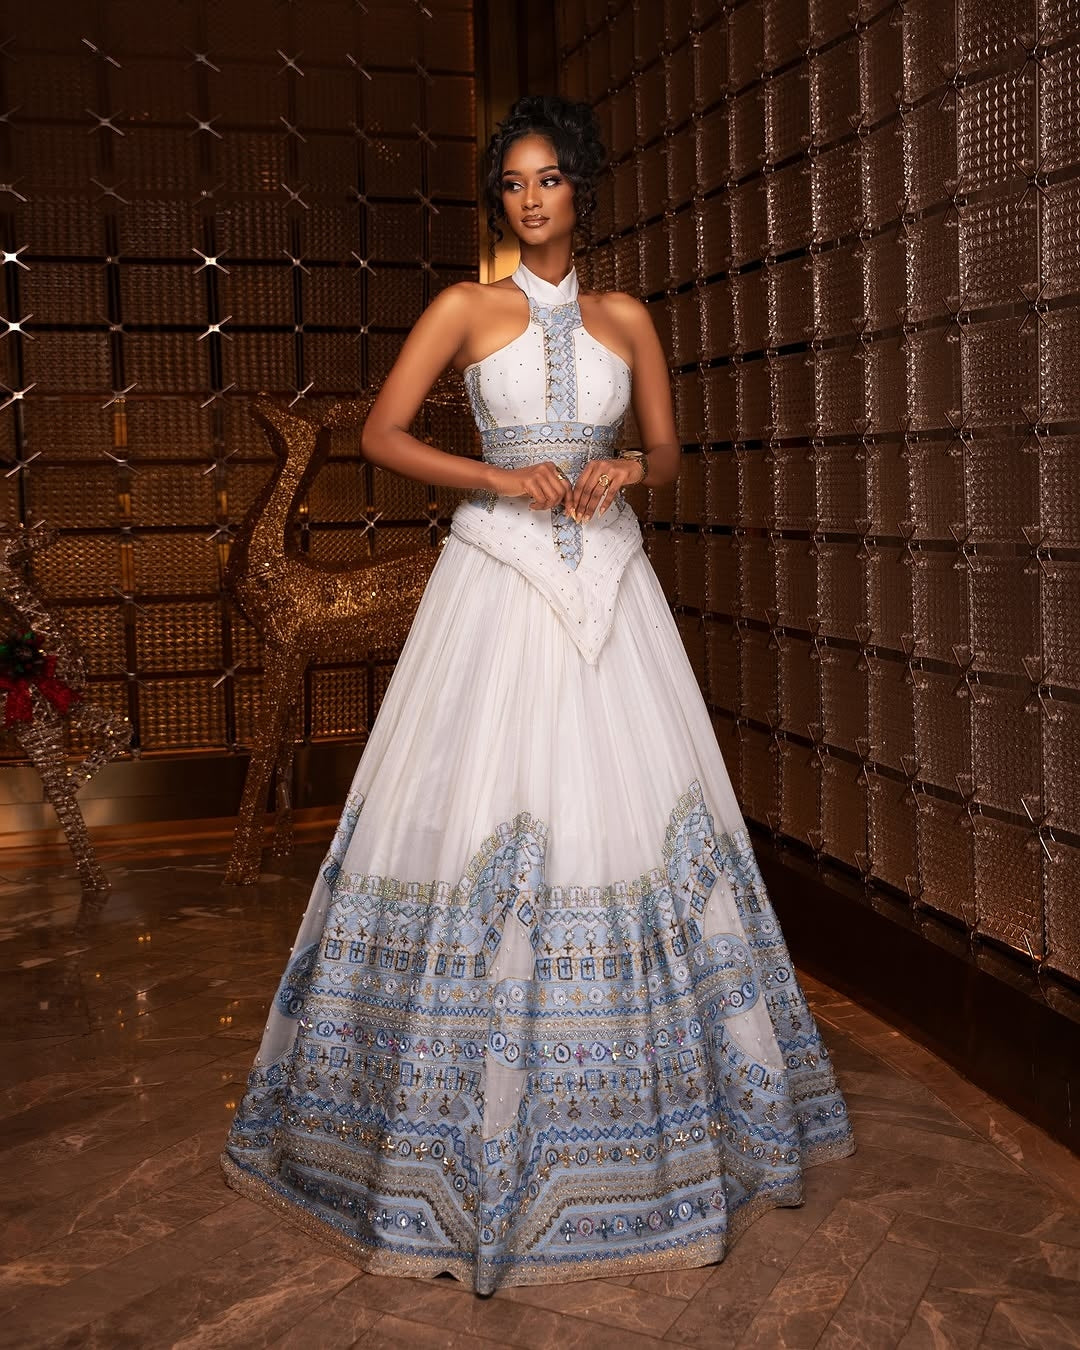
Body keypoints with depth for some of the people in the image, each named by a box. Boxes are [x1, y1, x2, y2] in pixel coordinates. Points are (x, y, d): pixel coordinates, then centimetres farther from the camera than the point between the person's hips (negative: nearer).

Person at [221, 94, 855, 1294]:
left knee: (632, 809, 1)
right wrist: (503, 478, -12)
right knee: (473, 814, -6)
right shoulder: (466, 309, 5)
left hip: (608, 579, 3)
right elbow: (380, 434, -1)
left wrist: (623, 470, -6)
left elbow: (666, 454, 17)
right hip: (497, 577, -3)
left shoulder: (627, 320, 13)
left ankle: (659, 1121, 18)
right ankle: (465, 1136, 9)